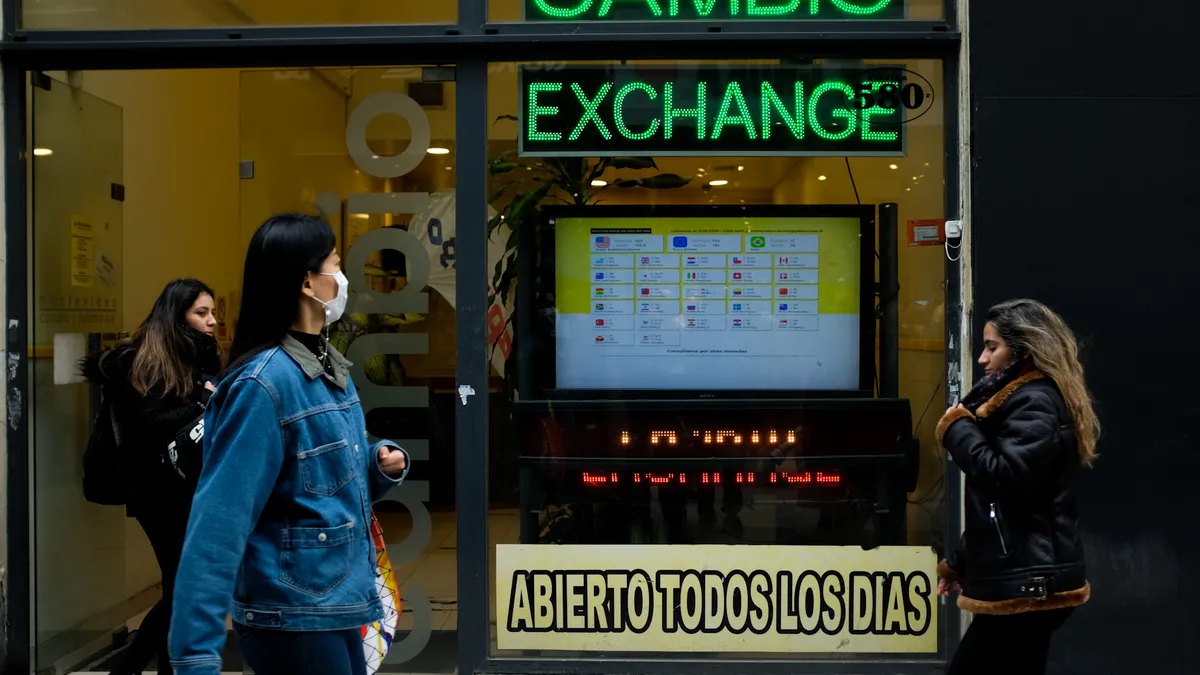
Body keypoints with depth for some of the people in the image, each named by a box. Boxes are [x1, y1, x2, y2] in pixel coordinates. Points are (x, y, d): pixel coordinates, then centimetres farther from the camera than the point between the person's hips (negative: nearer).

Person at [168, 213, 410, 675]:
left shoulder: (329, 365, 8)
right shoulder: (263, 383, -20)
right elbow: (218, 522, -24)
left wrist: (383, 462, -2)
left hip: (338, 602, 9)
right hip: (292, 617, -8)